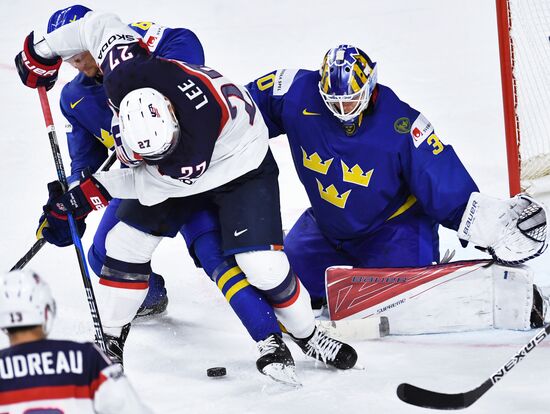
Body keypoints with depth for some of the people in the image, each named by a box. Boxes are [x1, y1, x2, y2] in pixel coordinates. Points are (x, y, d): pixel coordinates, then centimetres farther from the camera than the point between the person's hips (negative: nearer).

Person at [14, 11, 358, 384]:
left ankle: (307, 335, 7)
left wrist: (91, 193, -16)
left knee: (262, 263, -18)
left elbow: (151, 180, -24)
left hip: (240, 167, -5)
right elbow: (101, 25, -17)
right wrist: (43, 53, -4)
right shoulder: (126, 77, -35)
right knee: (126, 241, -1)